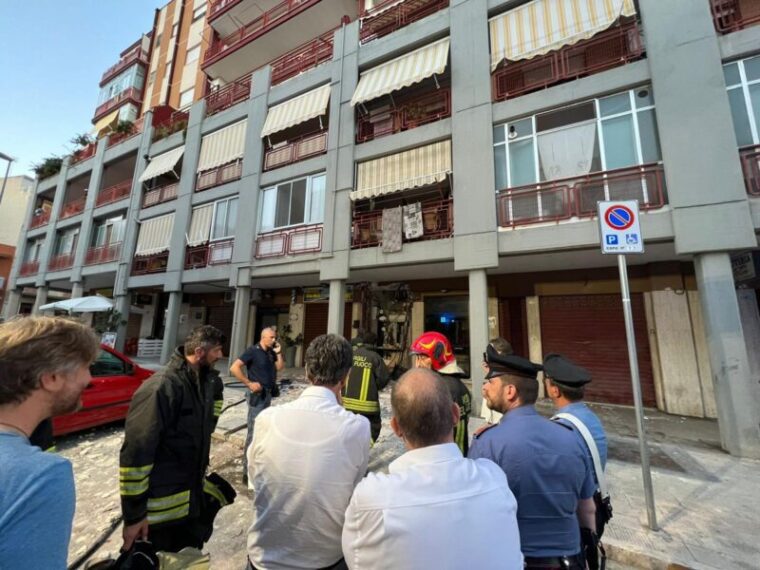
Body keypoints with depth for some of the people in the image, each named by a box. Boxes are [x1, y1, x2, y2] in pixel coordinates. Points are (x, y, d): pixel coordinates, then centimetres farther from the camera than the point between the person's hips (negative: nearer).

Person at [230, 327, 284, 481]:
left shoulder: (271, 352, 8)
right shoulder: (253, 350, -14)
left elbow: (280, 367, 9)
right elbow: (234, 368, -19)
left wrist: (278, 353, -2)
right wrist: (249, 383, -18)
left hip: (268, 394, 8)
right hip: (257, 395, -8)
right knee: (254, 432, -5)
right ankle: (248, 472, 3)